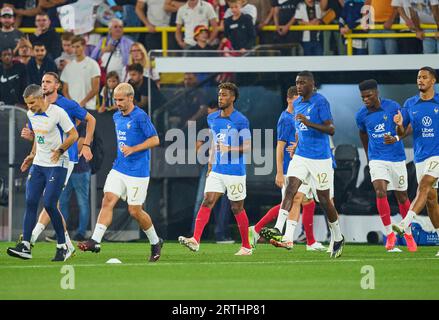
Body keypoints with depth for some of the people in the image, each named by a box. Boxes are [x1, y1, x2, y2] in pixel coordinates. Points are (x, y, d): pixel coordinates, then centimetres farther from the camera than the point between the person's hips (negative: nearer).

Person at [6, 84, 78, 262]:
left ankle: (63, 247, 0)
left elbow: (73, 135, -11)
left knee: (49, 204, -13)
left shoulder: (58, 113, -15)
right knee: (30, 202, -3)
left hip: (57, 165, -7)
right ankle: (25, 246, -3)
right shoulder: (31, 114, 8)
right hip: (38, 164, 7)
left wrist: (60, 150, -19)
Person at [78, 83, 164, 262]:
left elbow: (155, 140, -14)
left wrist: (133, 149, -21)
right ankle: (95, 241, -18)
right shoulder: (117, 117, 11)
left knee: (135, 211, -2)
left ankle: (155, 242, 20)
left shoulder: (140, 116, -13)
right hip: (118, 169, 7)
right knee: (107, 201, -10)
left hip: (137, 172, -7)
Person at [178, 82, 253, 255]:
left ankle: (246, 246, 17)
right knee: (207, 202, -9)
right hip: (217, 170, 5)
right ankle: (195, 240, -18)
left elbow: (247, 146, -9)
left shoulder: (241, 120, -9)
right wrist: (210, 164, 19)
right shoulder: (212, 118, 9)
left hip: (235, 171, -5)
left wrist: (229, 149, -24)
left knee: (237, 209, 4)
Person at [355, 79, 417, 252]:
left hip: (397, 158, 0)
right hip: (377, 159, 0)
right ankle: (389, 234, -12)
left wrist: (395, 138, -22)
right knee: (380, 192, -20)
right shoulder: (361, 115, -2)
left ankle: (408, 233, 28)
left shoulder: (393, 107, -8)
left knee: (402, 196, 9)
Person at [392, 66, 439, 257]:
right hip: (420, 156, 4)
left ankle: (405, 224, -37)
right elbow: (402, 134, 9)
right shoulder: (410, 104, 7)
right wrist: (399, 125, -13)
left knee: (424, 187, -24)